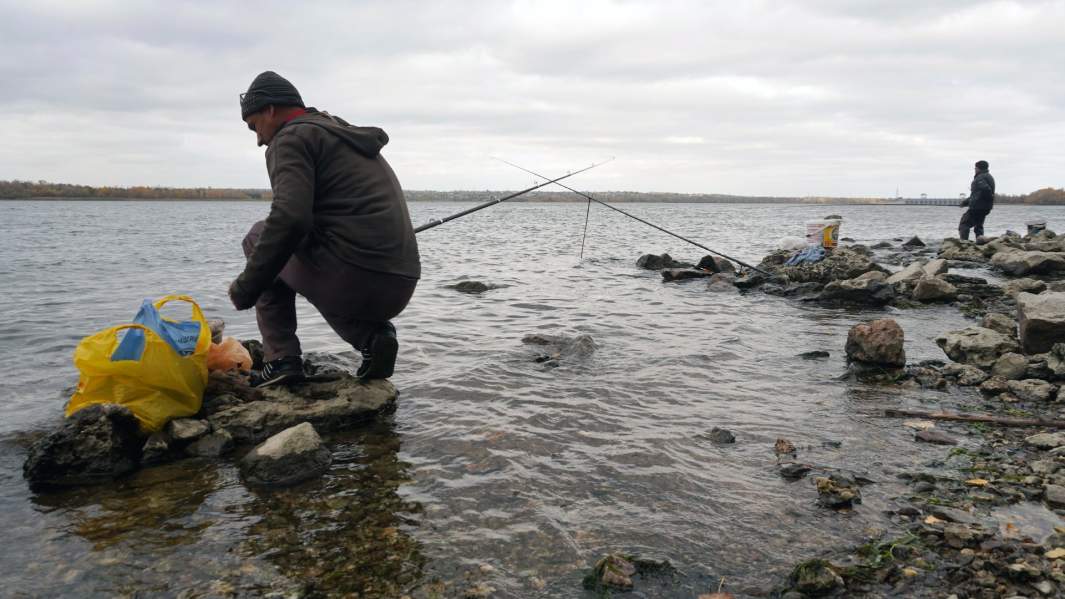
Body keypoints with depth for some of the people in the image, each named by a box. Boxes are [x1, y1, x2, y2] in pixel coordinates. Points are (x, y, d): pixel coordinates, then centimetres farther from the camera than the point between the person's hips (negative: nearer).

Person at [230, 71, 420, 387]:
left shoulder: (291, 138, 0)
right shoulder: (347, 134, 27)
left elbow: (290, 220, -16)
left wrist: (246, 287, -6)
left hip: (351, 276, -8)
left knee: (259, 238, 17)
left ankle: (281, 358, 6)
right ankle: (372, 334, 8)